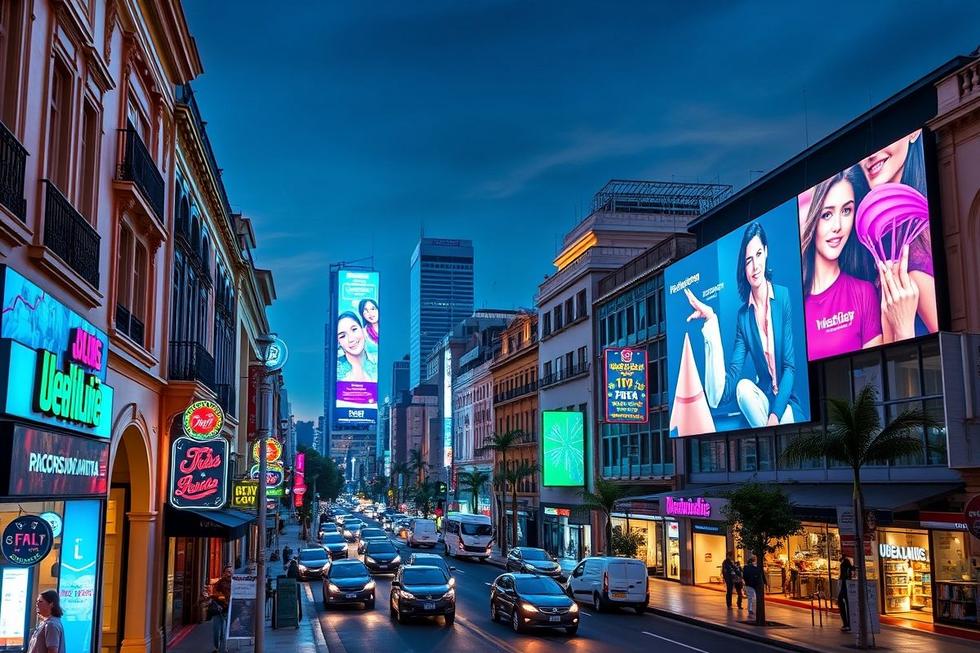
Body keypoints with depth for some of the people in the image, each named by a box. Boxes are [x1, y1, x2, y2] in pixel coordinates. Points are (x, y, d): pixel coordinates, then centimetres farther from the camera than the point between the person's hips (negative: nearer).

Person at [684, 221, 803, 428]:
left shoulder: (783, 297, -6)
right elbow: (726, 389, -13)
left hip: (787, 403, -3)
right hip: (763, 398, 3)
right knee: (743, 387, -29)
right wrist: (711, 321, -19)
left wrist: (775, 414, -21)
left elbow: (790, 366, -5)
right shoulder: (742, 316, -2)